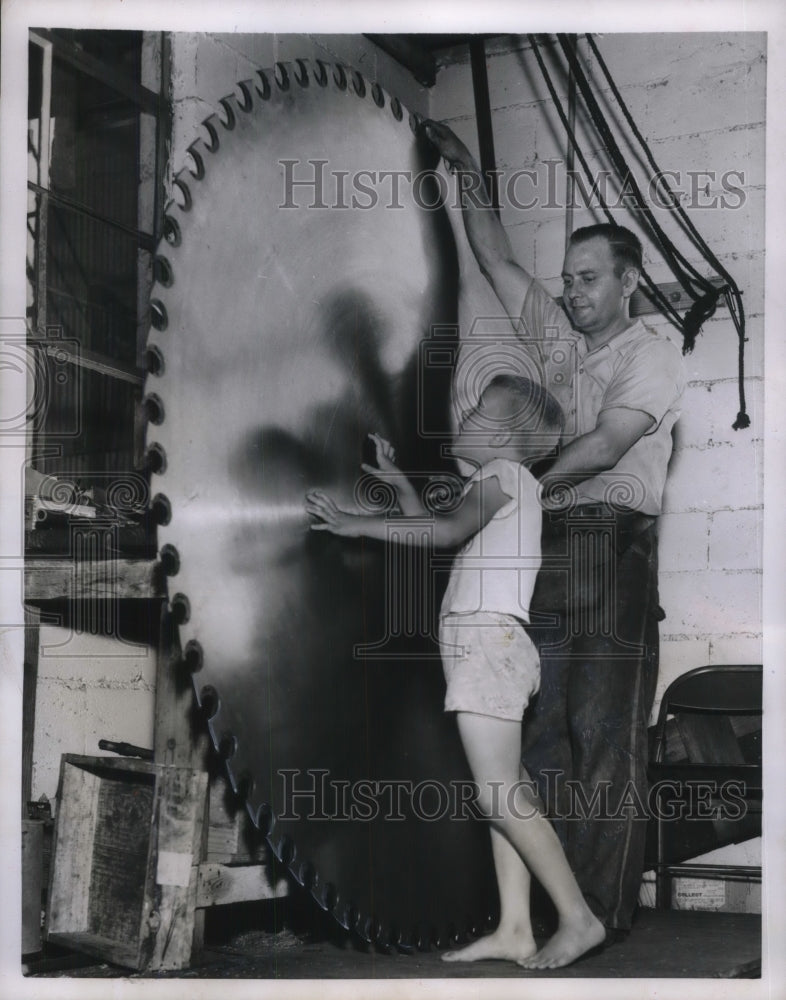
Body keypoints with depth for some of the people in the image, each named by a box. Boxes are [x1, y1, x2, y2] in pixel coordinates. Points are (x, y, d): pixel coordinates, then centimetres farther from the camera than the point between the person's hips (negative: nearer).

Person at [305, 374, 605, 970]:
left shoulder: (504, 473, -4)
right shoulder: (505, 484, 24)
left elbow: (447, 532, -21)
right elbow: (439, 534, 32)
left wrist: (356, 525, -20)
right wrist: (397, 481, 32)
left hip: (489, 640, -10)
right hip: (484, 647, 10)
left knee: (499, 796, -13)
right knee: (503, 795, 4)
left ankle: (578, 918, -11)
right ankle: (515, 930, 4)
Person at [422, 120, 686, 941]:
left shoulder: (652, 356, 2)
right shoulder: (555, 335, 19)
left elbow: (603, 447, -11)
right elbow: (498, 261, 22)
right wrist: (465, 171, 20)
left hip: (611, 544, -6)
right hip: (544, 547, 6)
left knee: (606, 741, -6)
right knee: (543, 739, 5)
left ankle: (603, 913, -3)